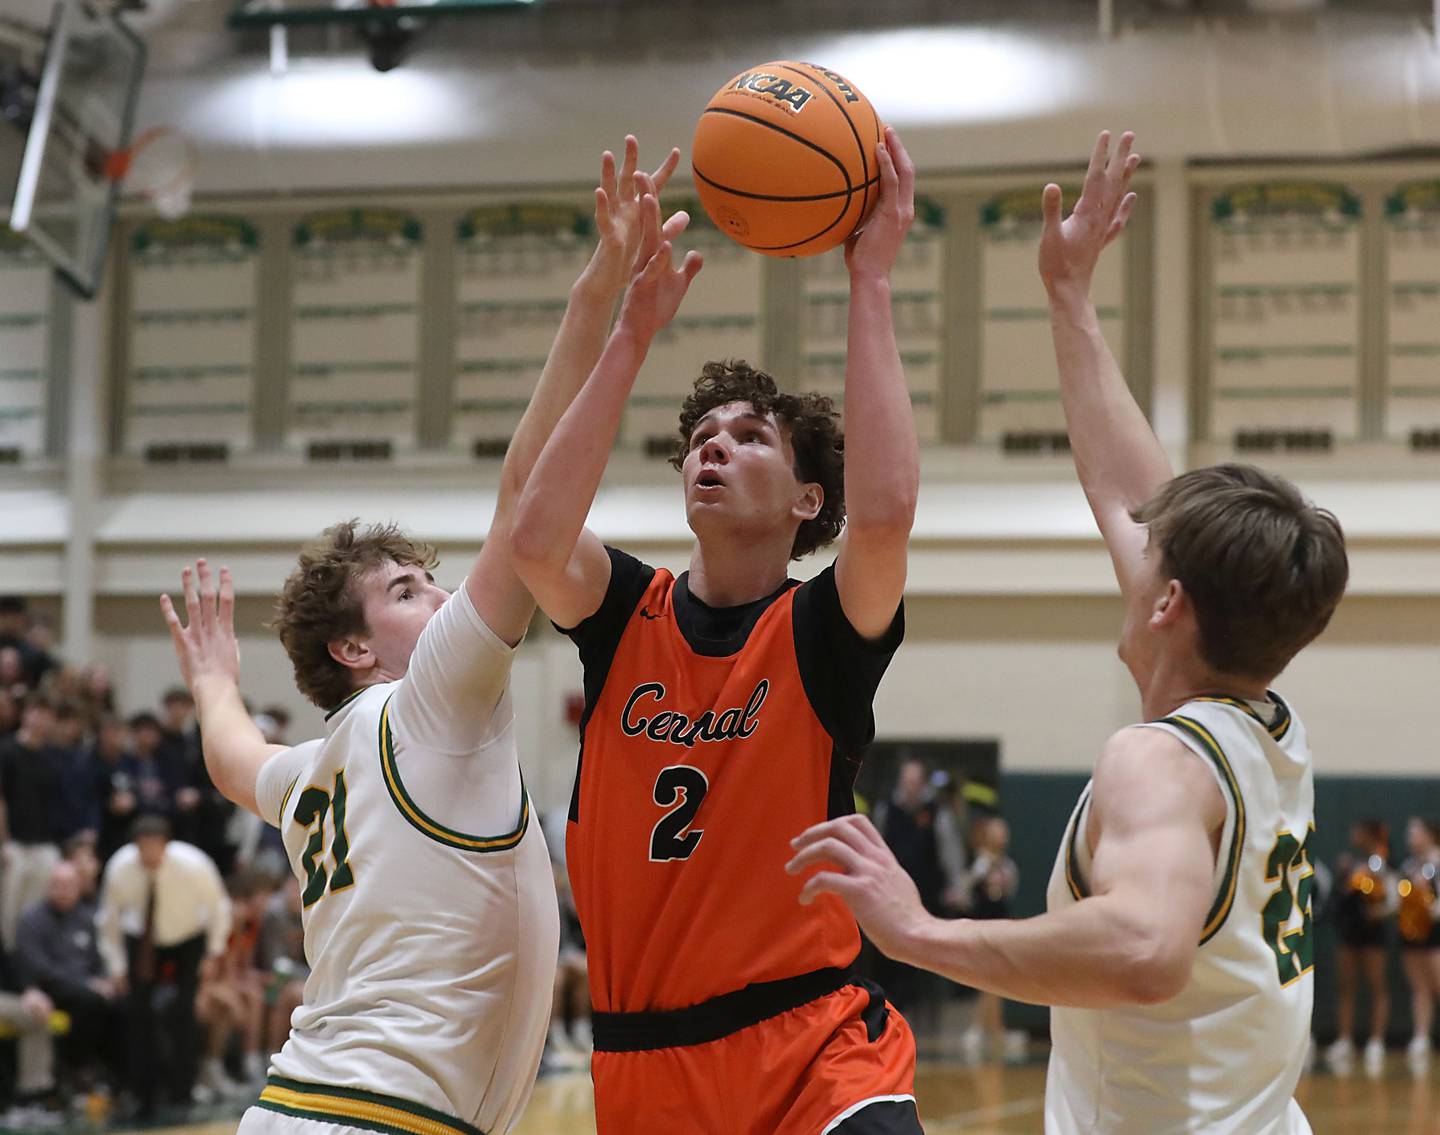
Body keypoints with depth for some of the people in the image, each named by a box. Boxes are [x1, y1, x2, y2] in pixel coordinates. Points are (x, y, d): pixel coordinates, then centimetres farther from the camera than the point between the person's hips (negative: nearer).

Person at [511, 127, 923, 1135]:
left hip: (814, 1047, -3)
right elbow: (537, 536, -16)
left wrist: (871, 280, -19)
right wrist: (633, 330, -16)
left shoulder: (822, 633, -2)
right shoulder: (626, 616, 6)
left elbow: (884, 511, -23)